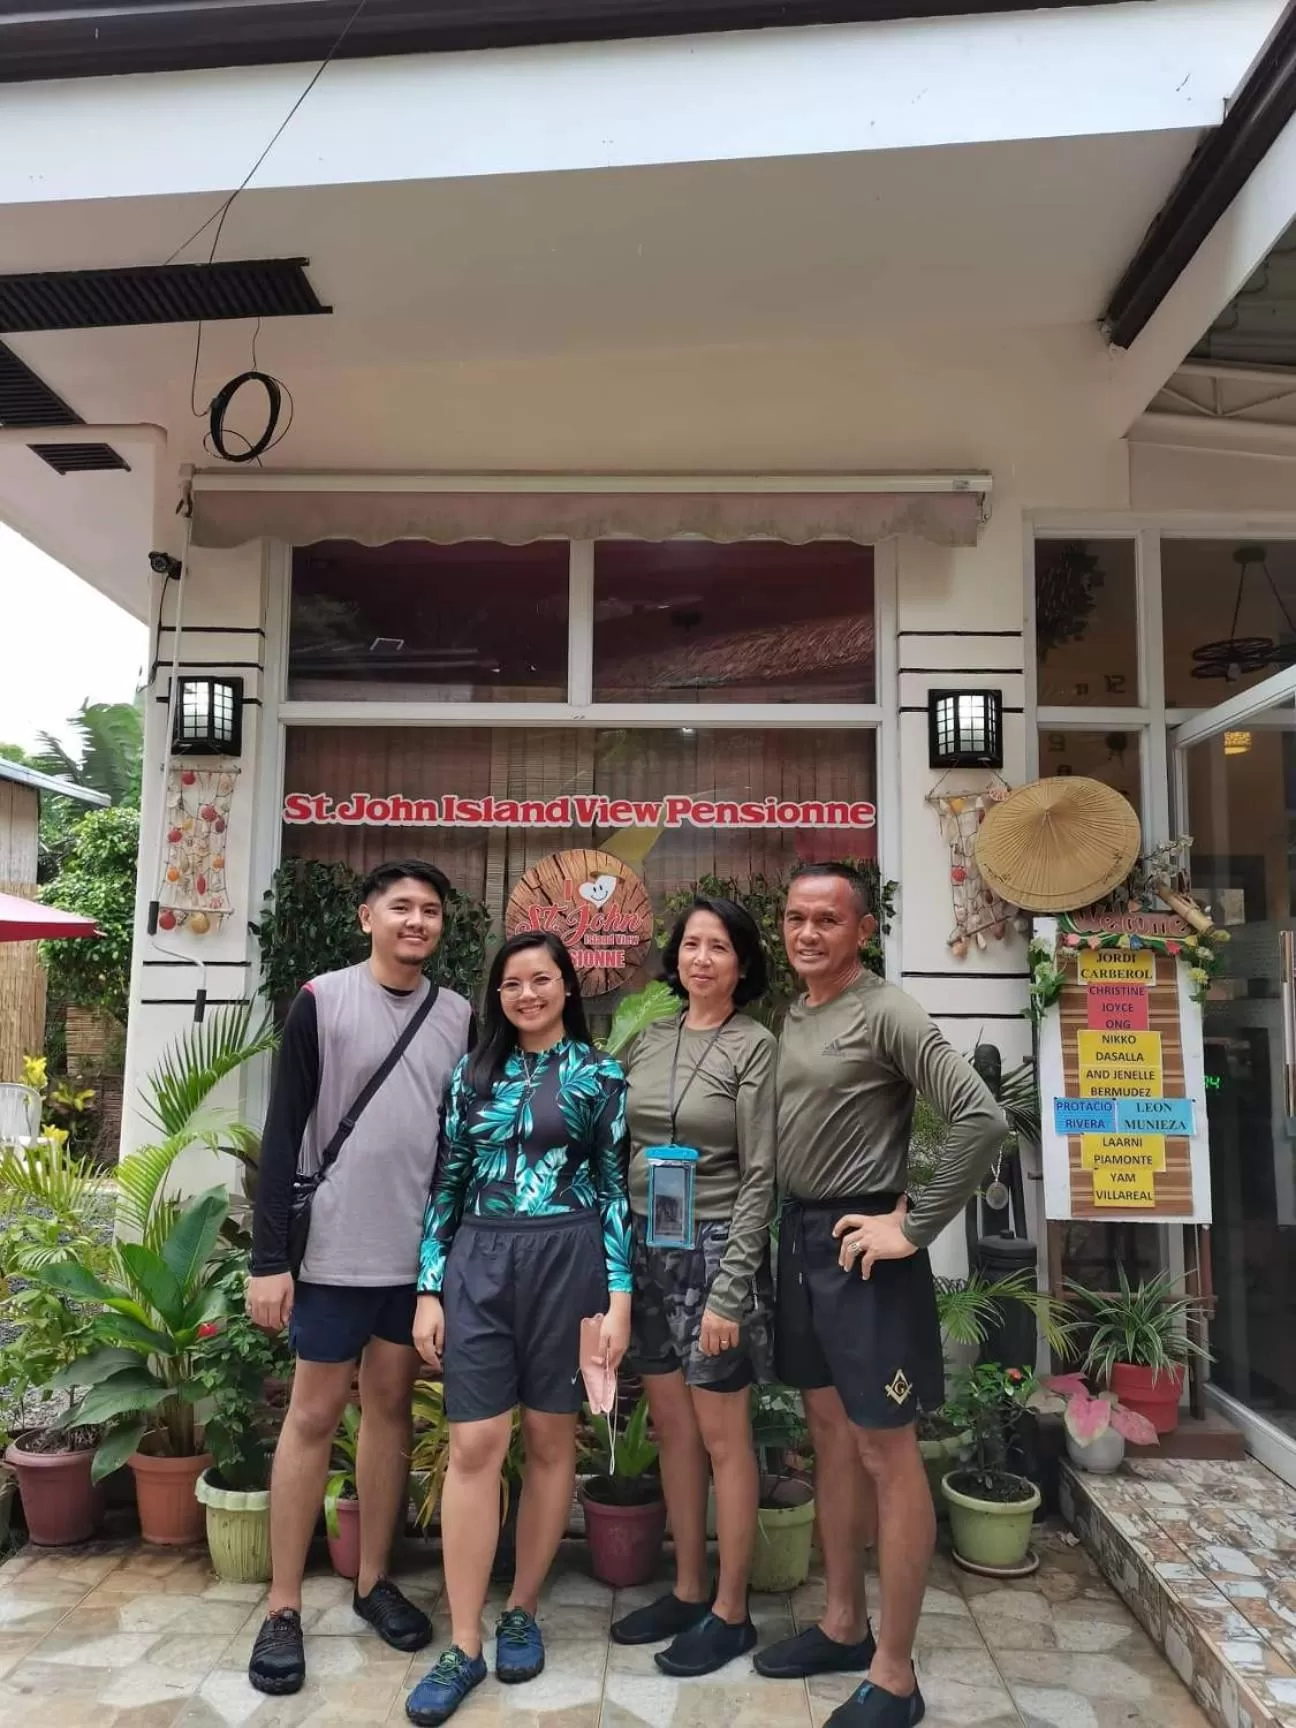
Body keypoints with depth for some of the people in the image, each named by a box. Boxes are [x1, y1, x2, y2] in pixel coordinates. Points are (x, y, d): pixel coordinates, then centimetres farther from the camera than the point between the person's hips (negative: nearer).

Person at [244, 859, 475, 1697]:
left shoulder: (462, 1018, 3)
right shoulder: (322, 1002, -7)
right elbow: (284, 1135, -8)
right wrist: (268, 1257, -10)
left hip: (422, 1252, 4)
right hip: (334, 1251, -3)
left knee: (391, 1407, 14)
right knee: (314, 1415, 6)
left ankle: (374, 1579, 30)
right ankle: (284, 1608, 20)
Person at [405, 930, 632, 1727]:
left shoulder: (600, 1075, 1)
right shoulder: (473, 1073, 8)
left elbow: (615, 1188, 0)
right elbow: (448, 1182, 9)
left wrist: (619, 1295, -6)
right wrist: (430, 1287, 4)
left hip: (567, 1261, -2)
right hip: (479, 1263, 2)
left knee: (550, 1438, 10)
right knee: (474, 1446, 0)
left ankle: (522, 1613, 29)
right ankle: (464, 1646, 12)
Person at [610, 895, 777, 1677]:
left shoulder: (754, 1045, -9)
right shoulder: (648, 1040, 7)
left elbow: (758, 1176, -12)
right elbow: (624, 1151, 11)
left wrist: (730, 1289, -15)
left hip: (713, 1246, -5)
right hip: (647, 1246, 6)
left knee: (721, 1435, 6)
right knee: (672, 1428, 15)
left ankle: (731, 1613, 22)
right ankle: (687, 1592, 31)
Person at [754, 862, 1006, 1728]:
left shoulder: (886, 1011, -13)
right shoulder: (791, 1018, 9)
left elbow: (984, 1120, -21)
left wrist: (914, 1227, -18)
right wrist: (790, 1231, 6)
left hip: (859, 1245, -8)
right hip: (799, 1237, 8)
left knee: (886, 1453, 3)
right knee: (831, 1435, 18)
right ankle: (844, 1625, 34)